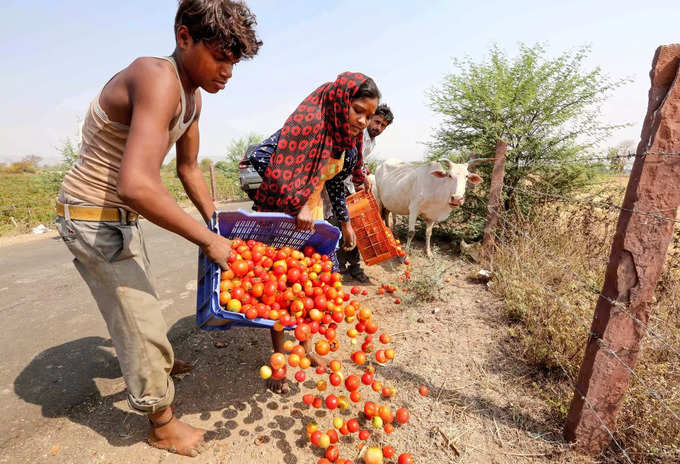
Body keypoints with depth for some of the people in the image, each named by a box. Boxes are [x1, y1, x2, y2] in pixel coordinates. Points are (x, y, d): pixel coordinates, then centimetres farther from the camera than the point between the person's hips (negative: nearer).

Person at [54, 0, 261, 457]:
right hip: (93, 218, -9)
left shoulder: (192, 95, 2)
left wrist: (217, 224, 10)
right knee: (140, 320, 1)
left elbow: (189, 168, 10)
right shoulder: (158, 79, -28)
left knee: (143, 301, 27)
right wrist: (207, 240, -30)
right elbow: (136, 186, -39)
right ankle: (163, 425, 24)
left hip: (122, 216, 9)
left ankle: (157, 362, 55)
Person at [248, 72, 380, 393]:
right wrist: (298, 204, -30)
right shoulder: (309, 122, -23)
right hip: (280, 213, -7)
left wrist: (345, 223, 15)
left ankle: (306, 347, 33)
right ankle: (279, 359, 23)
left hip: (312, 213, 7)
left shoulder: (349, 141, 2)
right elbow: (261, 156, -30)